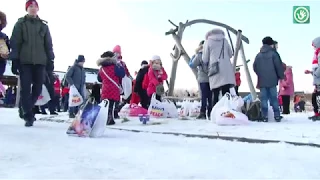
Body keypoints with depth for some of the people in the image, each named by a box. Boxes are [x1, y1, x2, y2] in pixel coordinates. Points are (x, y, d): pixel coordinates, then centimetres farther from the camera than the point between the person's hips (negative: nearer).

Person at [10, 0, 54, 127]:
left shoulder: (43, 25, 15)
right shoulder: (20, 24, 8)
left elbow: (48, 44, 14)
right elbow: (15, 43, 3)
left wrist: (50, 60, 5)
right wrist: (14, 60, -6)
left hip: (40, 61, 3)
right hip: (24, 61, -2)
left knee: (38, 88, 1)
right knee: (26, 88, -8)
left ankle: (25, 108, 24)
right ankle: (28, 116, -3)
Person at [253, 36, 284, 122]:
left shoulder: (258, 55, 7)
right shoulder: (274, 54, -3)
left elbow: (255, 68, 9)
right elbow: (279, 66, -5)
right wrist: (281, 76, 7)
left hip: (262, 81, 2)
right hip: (272, 80, -2)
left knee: (263, 99, 3)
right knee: (274, 98, 4)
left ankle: (265, 116, 0)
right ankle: (277, 116, 5)